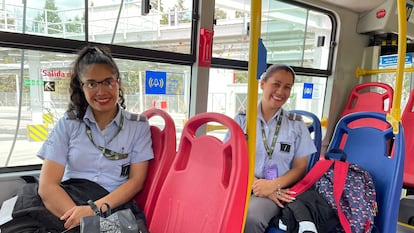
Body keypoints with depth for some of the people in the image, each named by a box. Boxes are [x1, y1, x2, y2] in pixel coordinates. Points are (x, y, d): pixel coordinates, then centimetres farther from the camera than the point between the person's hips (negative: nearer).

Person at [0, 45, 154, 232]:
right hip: (67, 207, 2)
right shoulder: (68, 123, 7)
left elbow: (136, 180, -1)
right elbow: (47, 185, -2)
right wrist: (80, 217, -19)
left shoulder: (138, 125, 5)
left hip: (114, 211, -1)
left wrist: (95, 209, -17)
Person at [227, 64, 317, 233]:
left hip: (277, 192, 0)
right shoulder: (242, 119, 5)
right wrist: (255, 183, -14)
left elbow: (300, 168, 6)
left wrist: (274, 185, -12)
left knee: (251, 217, -32)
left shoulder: (296, 124, 6)